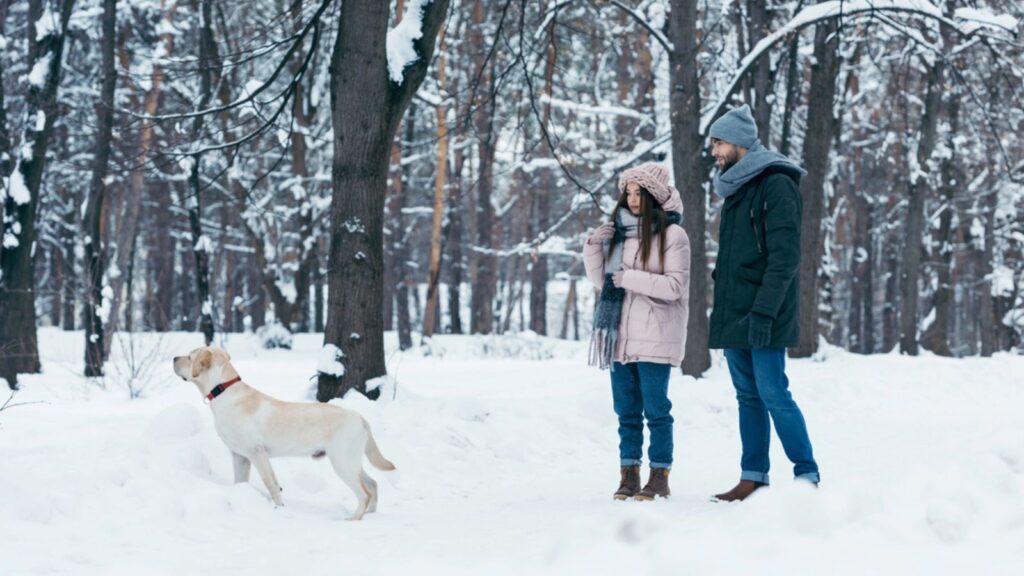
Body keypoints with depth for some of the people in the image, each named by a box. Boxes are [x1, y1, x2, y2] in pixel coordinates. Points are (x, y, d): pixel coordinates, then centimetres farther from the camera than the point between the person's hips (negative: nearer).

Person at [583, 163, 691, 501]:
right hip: (620, 336, 6)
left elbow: (675, 286, -12)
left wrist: (632, 279, -18)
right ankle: (629, 474, 16)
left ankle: (660, 476, 6)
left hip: (655, 338, -6)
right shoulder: (620, 231, 12)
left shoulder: (672, 234, -5)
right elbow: (602, 280, 15)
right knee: (626, 410, 10)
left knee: (656, 409, -1)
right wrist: (593, 247, 0)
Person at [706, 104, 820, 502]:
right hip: (732, 316, 9)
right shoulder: (734, 189, 17)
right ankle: (753, 477, 12)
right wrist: (721, 304, 16)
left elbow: (784, 257, -17)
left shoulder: (776, 184, -10)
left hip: (762, 319, -8)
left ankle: (807, 474, 0)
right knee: (748, 396, 9)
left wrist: (763, 311, -22)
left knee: (774, 395, -8)